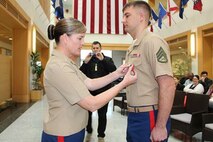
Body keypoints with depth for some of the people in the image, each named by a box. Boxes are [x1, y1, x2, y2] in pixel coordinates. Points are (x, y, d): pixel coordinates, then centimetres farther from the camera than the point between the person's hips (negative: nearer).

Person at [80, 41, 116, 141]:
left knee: (102, 114, 7)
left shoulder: (107, 59, 3)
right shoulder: (88, 59, 8)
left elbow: (114, 70, -14)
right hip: (89, 91, 2)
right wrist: (85, 62, -14)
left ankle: (101, 135, 23)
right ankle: (89, 131, 36)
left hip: (103, 91, -2)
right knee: (88, 113, 13)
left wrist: (103, 59, -21)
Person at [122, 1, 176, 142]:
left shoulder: (153, 42, -15)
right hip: (134, 116, 8)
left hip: (149, 117, -8)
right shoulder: (132, 48, 11)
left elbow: (168, 85, -22)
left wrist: (160, 126, -20)